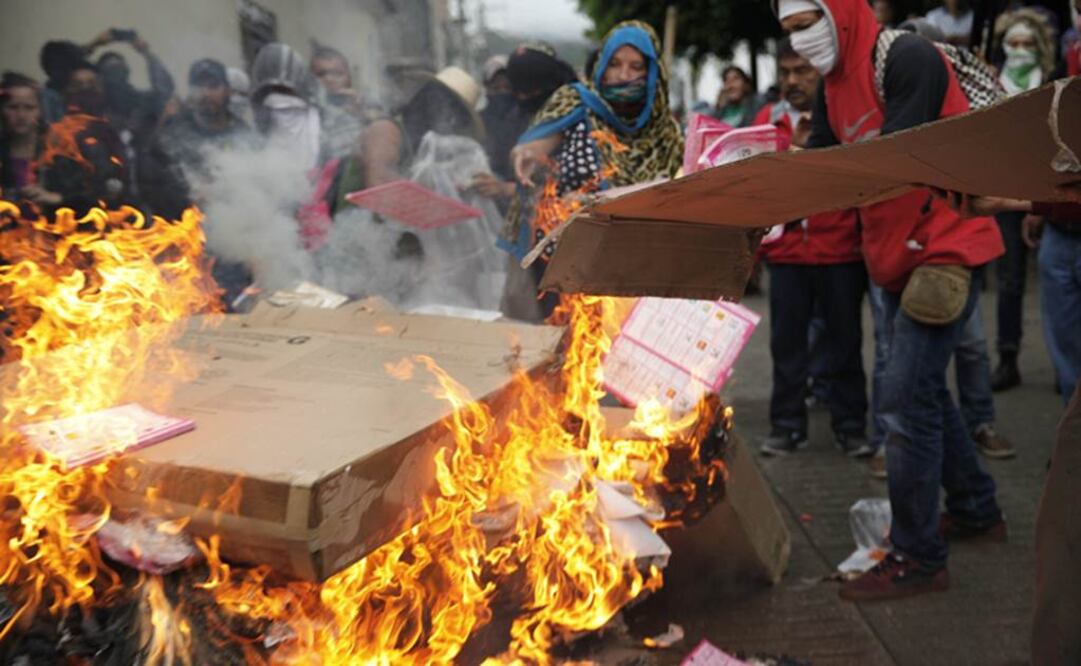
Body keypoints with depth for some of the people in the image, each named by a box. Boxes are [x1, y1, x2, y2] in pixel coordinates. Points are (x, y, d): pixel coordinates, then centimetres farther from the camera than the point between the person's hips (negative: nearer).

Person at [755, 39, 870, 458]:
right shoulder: (767, 119, 10)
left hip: (840, 249, -2)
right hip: (785, 249, 2)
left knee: (844, 340, 6)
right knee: (786, 341, 6)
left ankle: (850, 427, 16)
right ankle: (788, 426, 16)